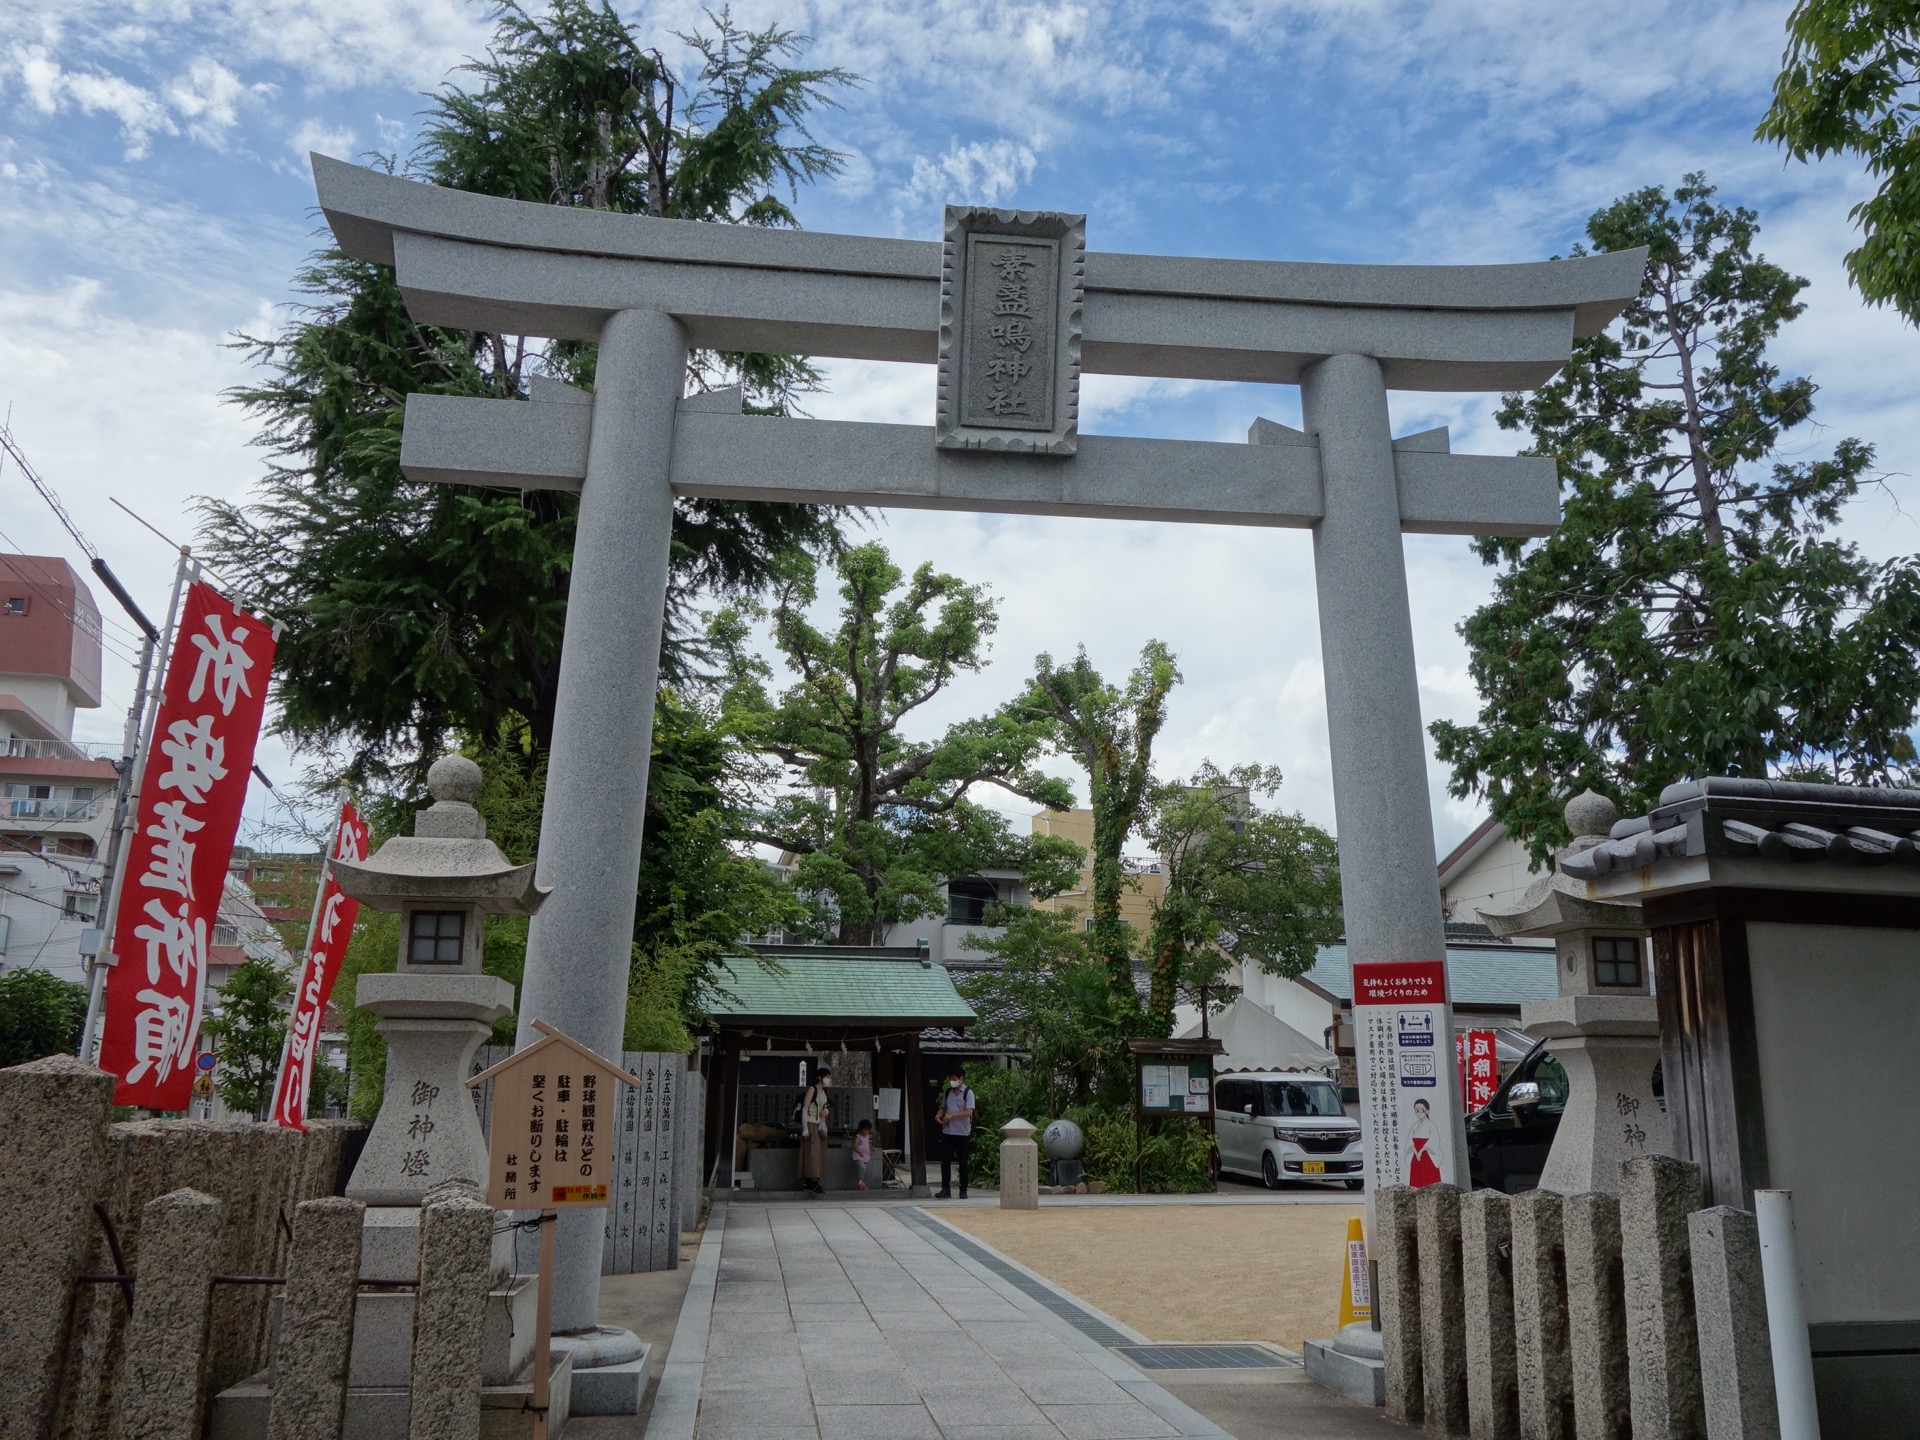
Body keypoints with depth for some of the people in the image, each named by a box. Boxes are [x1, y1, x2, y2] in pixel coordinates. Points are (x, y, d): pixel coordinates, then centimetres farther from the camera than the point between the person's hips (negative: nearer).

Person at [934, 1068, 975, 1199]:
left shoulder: (968, 1093, -6)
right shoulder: (948, 1092, 11)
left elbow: (969, 1112, -16)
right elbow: (943, 1107, 22)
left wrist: (951, 1115, -20)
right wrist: (938, 1115, 0)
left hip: (963, 1133, -4)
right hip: (947, 1132, 4)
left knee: (962, 1162, 4)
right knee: (945, 1160, -2)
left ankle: (963, 1190, 13)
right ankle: (946, 1189, 3)